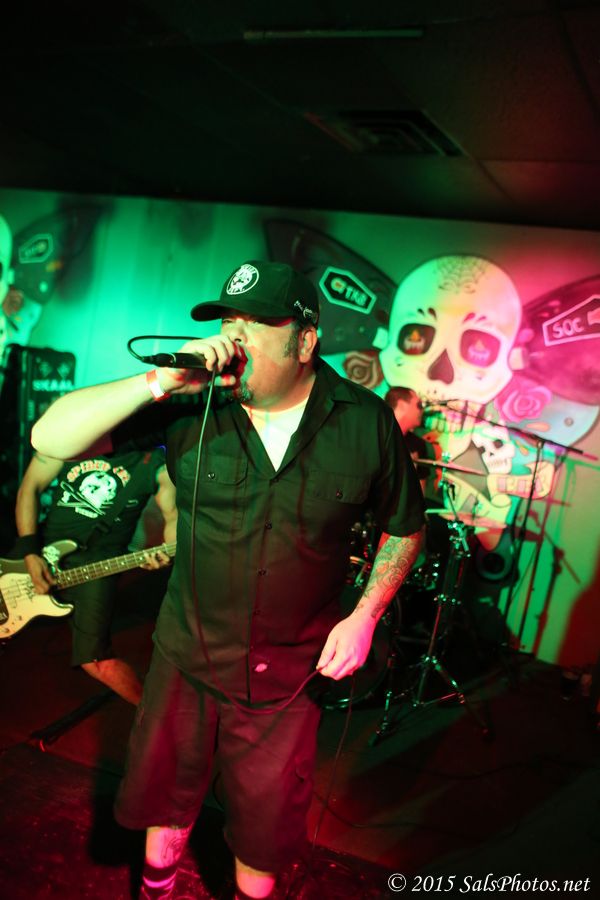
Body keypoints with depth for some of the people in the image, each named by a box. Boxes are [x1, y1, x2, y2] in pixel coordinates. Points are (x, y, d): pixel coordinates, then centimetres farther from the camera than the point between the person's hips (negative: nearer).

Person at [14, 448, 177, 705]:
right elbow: (30, 488, -1)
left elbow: (173, 516, -3)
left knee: (94, 659, -12)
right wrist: (30, 553, -9)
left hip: (98, 558, -3)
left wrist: (169, 552, -26)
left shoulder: (156, 465, -6)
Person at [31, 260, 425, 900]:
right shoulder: (191, 404, -13)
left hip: (289, 674, -1)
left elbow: (403, 526, 2)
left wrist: (365, 615, -10)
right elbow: (50, 438, -17)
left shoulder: (367, 422, -12)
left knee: (266, 820, 20)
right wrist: (158, 383, -30)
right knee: (165, 791, 24)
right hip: (187, 655, 2)